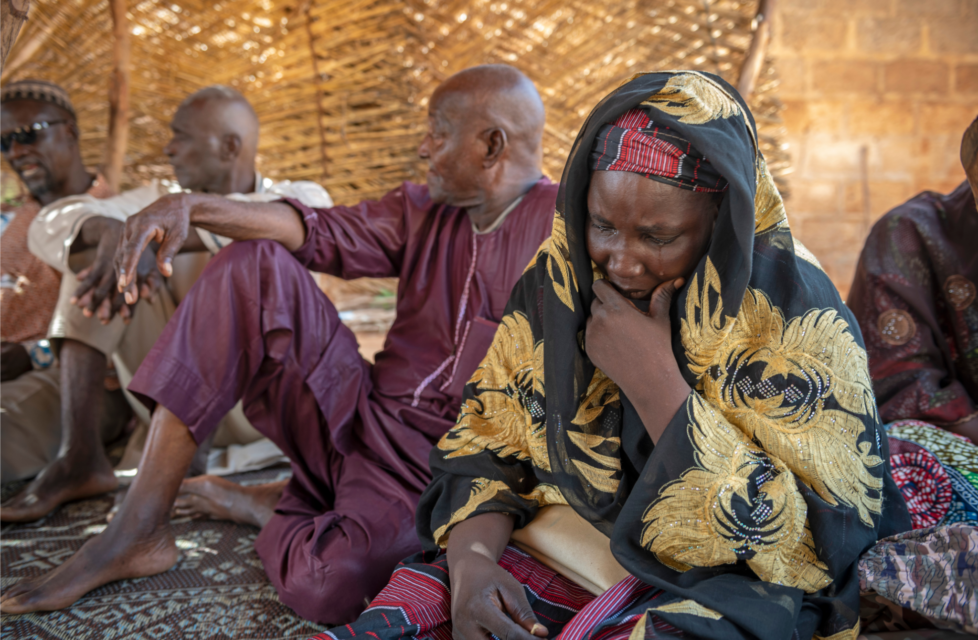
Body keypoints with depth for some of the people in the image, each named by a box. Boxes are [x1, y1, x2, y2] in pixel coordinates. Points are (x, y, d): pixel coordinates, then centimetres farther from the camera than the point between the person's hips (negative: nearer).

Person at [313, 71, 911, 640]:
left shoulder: (799, 321, -14)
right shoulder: (561, 277, -1)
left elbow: (796, 543, -18)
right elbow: (487, 443, 3)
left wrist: (654, 381, -23)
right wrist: (471, 559, -18)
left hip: (714, 585, -2)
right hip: (557, 543, 3)